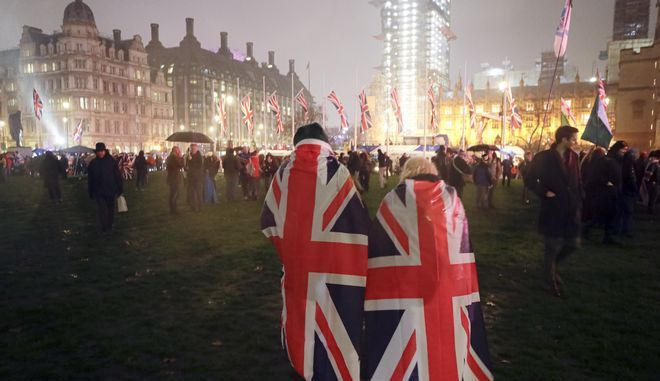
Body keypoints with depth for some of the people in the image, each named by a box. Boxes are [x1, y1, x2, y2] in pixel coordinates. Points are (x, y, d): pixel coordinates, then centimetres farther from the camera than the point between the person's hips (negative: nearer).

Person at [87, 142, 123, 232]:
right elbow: (90, 179, 4)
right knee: (102, 209, -5)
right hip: (99, 191, 0)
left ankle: (110, 225, 29)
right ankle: (104, 227, 0)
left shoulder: (111, 161, -6)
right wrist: (91, 192, 6)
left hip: (111, 190, 0)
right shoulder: (93, 163, -1)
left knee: (110, 208, 14)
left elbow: (117, 176, -6)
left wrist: (120, 188, -8)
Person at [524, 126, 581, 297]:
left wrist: (578, 203, 5)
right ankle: (551, 282, 20)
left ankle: (551, 265, 36)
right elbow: (529, 180, -7)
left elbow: (577, 182, 12)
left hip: (571, 209, 6)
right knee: (553, 247, 3)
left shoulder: (573, 157, 6)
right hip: (553, 210, -6)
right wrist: (545, 193, -14)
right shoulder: (544, 157, -11)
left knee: (573, 243, 10)